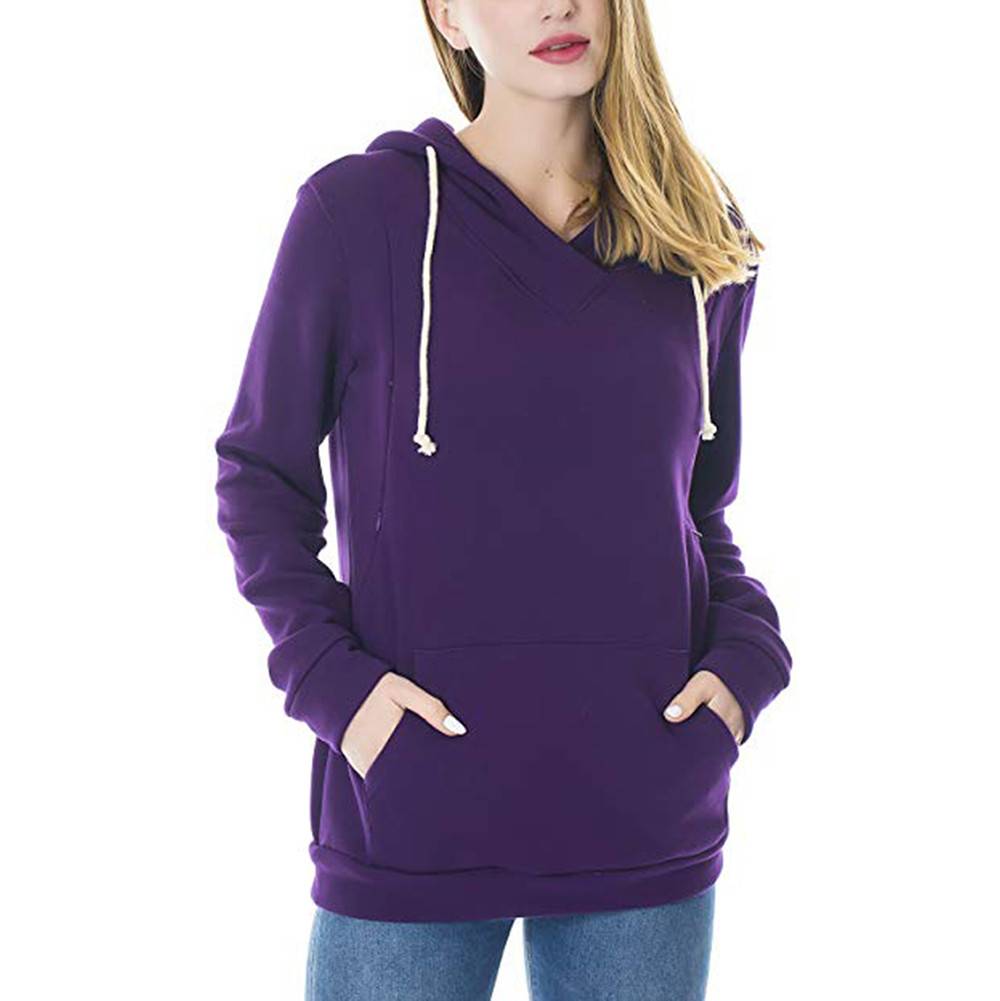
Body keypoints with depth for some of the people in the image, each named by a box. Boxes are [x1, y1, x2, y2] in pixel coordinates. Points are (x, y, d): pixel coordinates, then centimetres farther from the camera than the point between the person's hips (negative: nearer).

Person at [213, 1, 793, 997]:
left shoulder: (703, 245, 7)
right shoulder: (356, 210, -4)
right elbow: (260, 475, 3)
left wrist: (746, 655, -2)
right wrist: (326, 673, -10)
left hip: (647, 813, 3)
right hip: (411, 815, -3)